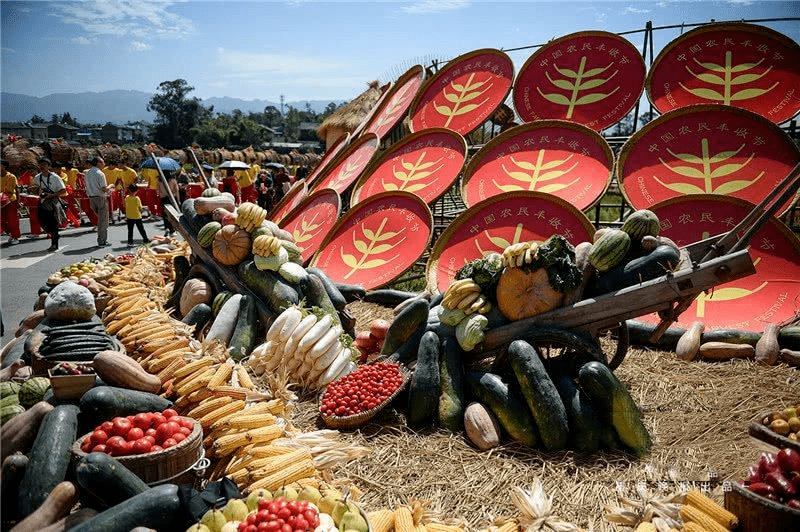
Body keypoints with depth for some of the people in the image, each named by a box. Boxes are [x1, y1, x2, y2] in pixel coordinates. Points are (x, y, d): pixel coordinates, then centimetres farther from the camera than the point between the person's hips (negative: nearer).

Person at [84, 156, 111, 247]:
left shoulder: (87, 173, 10)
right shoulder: (99, 173, -14)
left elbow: (88, 186, 15)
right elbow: (104, 189, -19)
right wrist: (110, 186, 1)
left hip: (92, 198, 8)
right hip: (101, 198, -8)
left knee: (100, 219, 18)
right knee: (103, 220, 0)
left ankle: (101, 240, 20)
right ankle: (102, 241, 2)